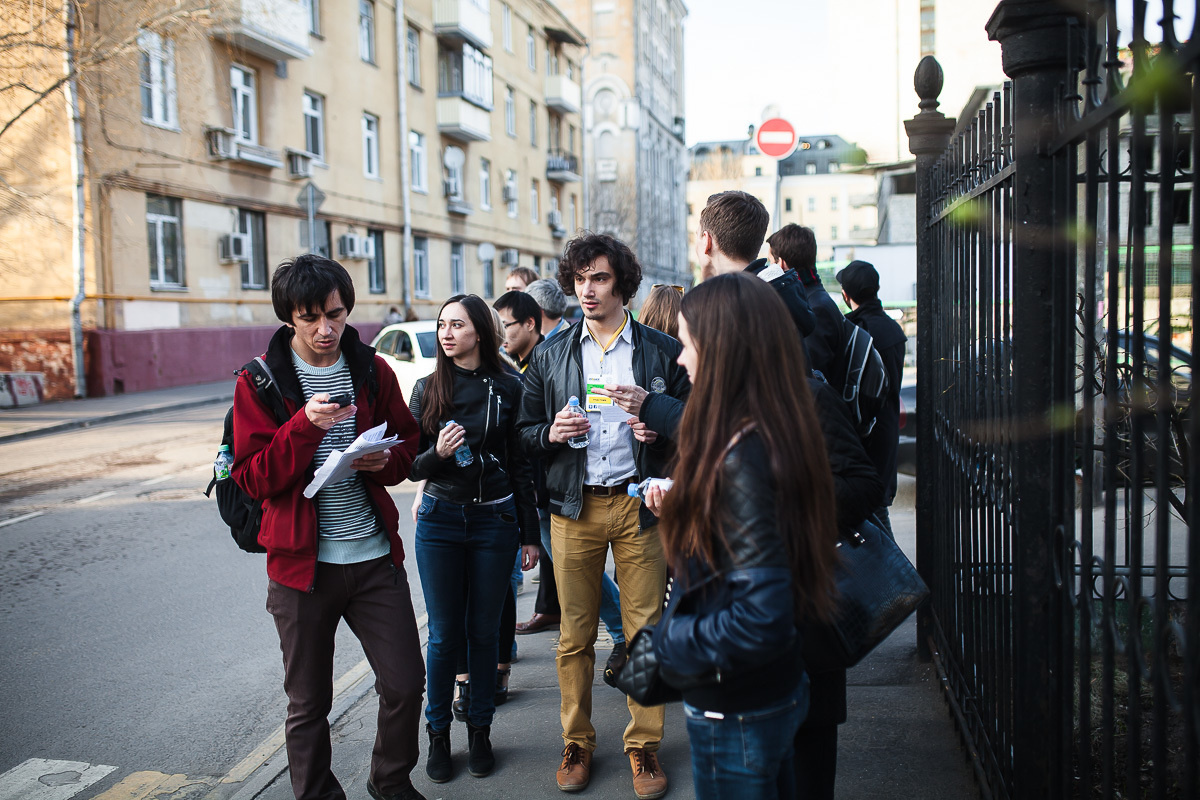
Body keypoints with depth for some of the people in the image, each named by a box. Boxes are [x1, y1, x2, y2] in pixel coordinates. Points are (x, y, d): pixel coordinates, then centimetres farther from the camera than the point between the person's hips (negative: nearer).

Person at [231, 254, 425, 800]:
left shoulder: (372, 370, 5)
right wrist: (305, 426, -24)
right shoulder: (259, 382, -4)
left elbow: (407, 444, 12)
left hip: (375, 554, 3)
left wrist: (384, 460, -12)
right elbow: (251, 478, -10)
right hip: (301, 561, -2)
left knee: (406, 683, 6)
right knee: (309, 703, 9)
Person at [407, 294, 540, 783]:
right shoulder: (428, 389, 2)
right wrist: (437, 453, -18)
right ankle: (438, 734, 21)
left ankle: (480, 730, 24)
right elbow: (411, 466, 4)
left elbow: (521, 465, 3)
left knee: (483, 630, 8)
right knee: (444, 633, 6)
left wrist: (529, 534, 4)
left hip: (494, 518, 0)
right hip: (440, 519, 1)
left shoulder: (507, 388, -1)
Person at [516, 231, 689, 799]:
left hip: (639, 503, -1)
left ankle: (643, 745, 19)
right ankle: (577, 742, 22)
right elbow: (524, 430, 12)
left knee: (645, 630, 3)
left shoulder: (662, 351, 5)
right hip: (574, 507, 1)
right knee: (575, 634, 7)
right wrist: (551, 433, -9)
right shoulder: (552, 355, 10)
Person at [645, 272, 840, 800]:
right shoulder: (777, 437, 0)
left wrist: (670, 644, -17)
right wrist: (683, 506, 7)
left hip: (737, 712, -9)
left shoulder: (739, 459, -28)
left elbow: (761, 618, -30)